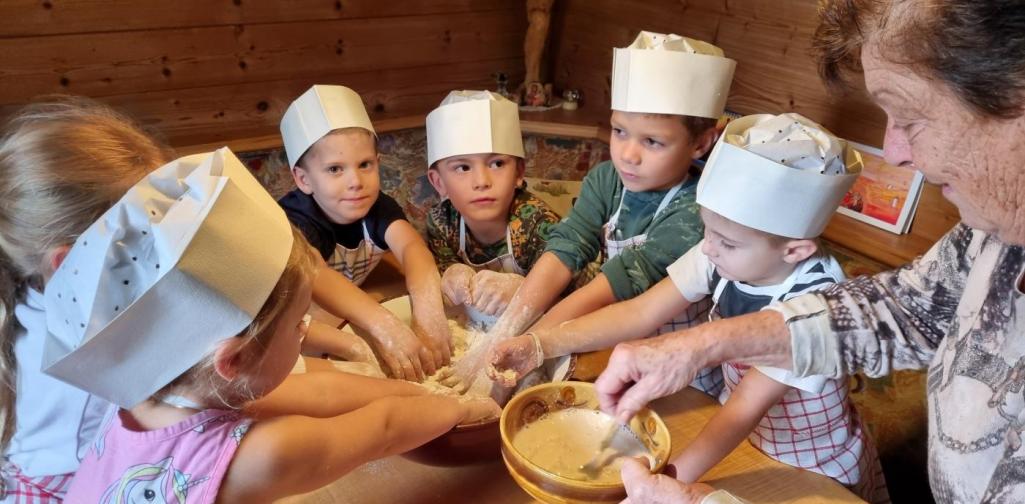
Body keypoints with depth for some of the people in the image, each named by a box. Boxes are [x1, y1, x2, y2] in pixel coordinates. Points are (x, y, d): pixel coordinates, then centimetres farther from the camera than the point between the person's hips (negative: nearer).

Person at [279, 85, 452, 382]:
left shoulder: (378, 207, -18)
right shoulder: (295, 222, -30)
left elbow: (411, 246, -38)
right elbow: (313, 275, -51)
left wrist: (428, 310, -59)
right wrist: (383, 326, -68)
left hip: (353, 315, 4)